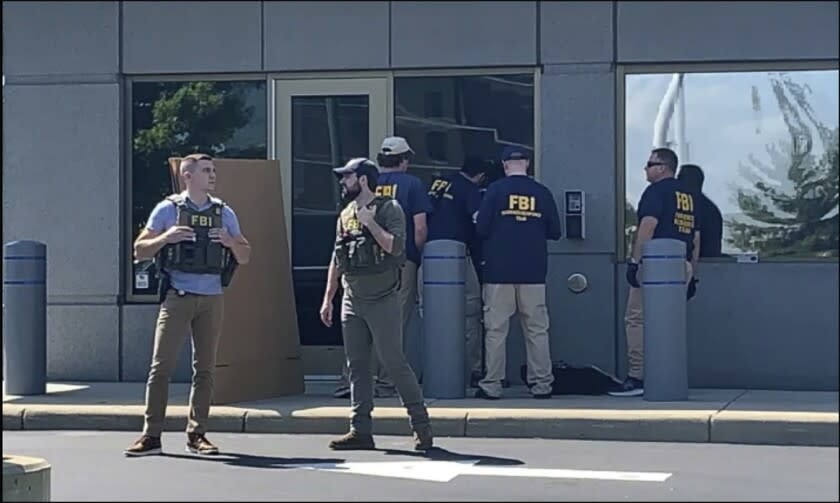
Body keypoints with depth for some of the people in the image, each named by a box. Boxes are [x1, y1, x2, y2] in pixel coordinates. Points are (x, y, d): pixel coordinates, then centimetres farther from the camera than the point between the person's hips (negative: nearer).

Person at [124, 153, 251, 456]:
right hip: (177, 297, -3)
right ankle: (151, 435, -2)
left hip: (212, 298, 3)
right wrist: (166, 237, -14)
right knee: (161, 366, -5)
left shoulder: (224, 213, 11)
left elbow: (245, 257, 13)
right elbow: (140, 250, 3)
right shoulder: (168, 209, 3)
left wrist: (231, 243, -8)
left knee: (205, 368, 4)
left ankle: (196, 435, 11)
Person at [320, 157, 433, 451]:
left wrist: (370, 222, -18)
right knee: (356, 366, 6)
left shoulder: (388, 209, -5)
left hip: (382, 300, -7)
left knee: (394, 363, -9)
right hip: (352, 302, 7)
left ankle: (421, 426, -2)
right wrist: (328, 299, 17)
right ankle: (360, 431, 11)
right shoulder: (346, 215, 15)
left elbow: (396, 247, -20)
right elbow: (337, 260, 20)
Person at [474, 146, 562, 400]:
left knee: (495, 329, 1)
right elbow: (555, 232, 8)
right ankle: (542, 384, 7)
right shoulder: (542, 192, 3)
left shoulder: (496, 190, -3)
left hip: (499, 271, -2)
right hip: (533, 272, 2)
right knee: (537, 329, 7)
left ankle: (491, 385, 0)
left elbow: (481, 229, -6)